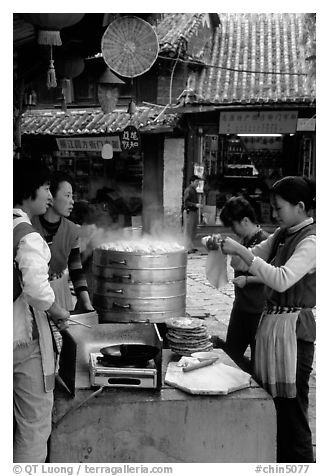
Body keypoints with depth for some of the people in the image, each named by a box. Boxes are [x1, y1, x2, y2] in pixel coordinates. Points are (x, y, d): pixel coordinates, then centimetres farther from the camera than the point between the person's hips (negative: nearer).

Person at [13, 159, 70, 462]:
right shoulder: (28, 235, -18)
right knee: (34, 421, 5)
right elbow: (37, 290, -27)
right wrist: (60, 314, -9)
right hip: (26, 336, -8)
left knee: (17, 419, 20)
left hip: (10, 332, 8)